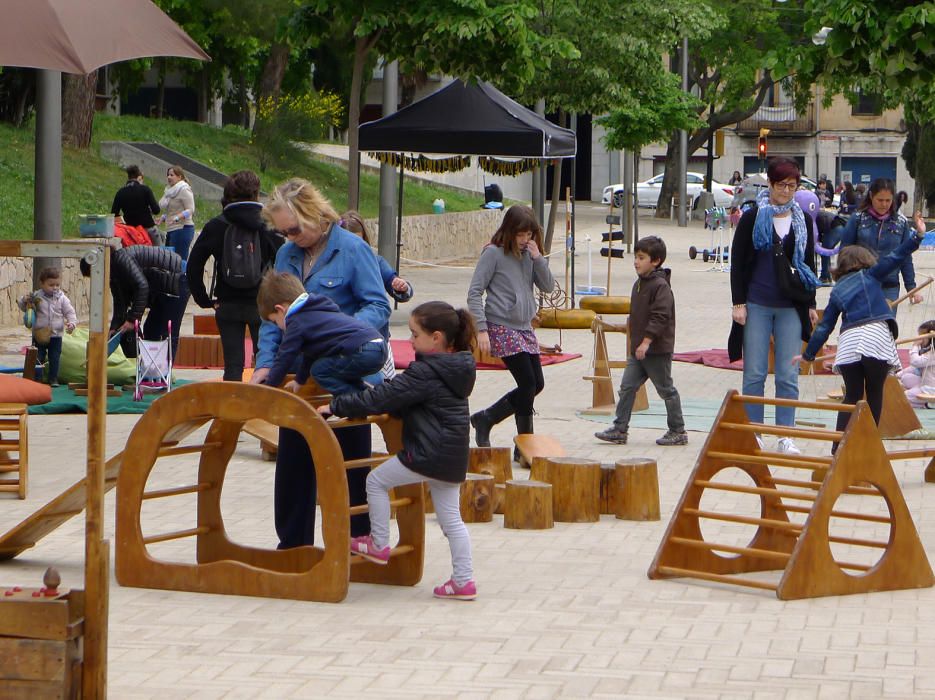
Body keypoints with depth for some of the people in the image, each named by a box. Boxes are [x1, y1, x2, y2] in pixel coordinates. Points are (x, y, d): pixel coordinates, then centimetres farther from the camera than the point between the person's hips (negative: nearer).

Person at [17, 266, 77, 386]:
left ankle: (53, 378, 15)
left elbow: (70, 312, 2)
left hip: (56, 335, 1)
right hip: (39, 334, -1)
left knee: (54, 358, 5)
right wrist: (24, 301, -16)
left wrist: (72, 323, -15)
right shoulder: (36, 297, -4)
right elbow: (23, 308, 6)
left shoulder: (62, 299, -1)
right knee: (38, 358, 3)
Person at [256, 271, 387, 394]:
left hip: (363, 352, -10)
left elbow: (283, 360, 5)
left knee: (319, 370, 2)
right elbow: (312, 351, 43)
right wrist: (299, 380, 54)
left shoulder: (296, 323, 1)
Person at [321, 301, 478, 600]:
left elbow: (382, 398, -17)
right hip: (454, 457, 9)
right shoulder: (456, 368, 11)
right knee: (451, 518, 11)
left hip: (428, 454, -9)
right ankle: (464, 580, 9)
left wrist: (337, 406, -12)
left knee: (376, 481, 9)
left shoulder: (425, 373, -17)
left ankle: (379, 544, 16)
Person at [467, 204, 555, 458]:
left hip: (524, 328, 7)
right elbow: (474, 293, -11)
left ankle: (485, 419, 20)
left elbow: (548, 286, 7)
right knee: (528, 383, -10)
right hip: (501, 329, -7)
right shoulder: (493, 253, -9)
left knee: (536, 384, 8)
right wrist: (481, 330, -17)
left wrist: (537, 257, -7)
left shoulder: (529, 254, 10)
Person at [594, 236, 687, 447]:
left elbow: (660, 317, -22)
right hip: (638, 350, 8)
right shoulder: (639, 284, 13)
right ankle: (619, 430, 4)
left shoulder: (661, 286, -15)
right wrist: (632, 340, 23)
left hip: (657, 350, -8)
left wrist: (646, 342, -26)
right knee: (627, 387, 2)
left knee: (666, 390, 2)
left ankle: (678, 431, 13)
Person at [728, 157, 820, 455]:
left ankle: (785, 436, 6)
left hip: (791, 307, 2)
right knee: (754, 374, 0)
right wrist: (738, 302, -5)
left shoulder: (802, 221, 10)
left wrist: (810, 304, 14)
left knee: (788, 375, 0)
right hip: (756, 305, -2)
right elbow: (737, 262, 1)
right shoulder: (752, 218, 1)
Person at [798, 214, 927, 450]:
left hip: (848, 342, 3)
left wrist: (808, 354, 28)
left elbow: (824, 326, 20)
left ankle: (838, 448, 3)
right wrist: (917, 236, -1)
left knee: (852, 396, 12)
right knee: (874, 393, 10)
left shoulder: (837, 291, 21)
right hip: (875, 337, -3)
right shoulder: (870, 275, 13)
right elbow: (894, 258, 0)